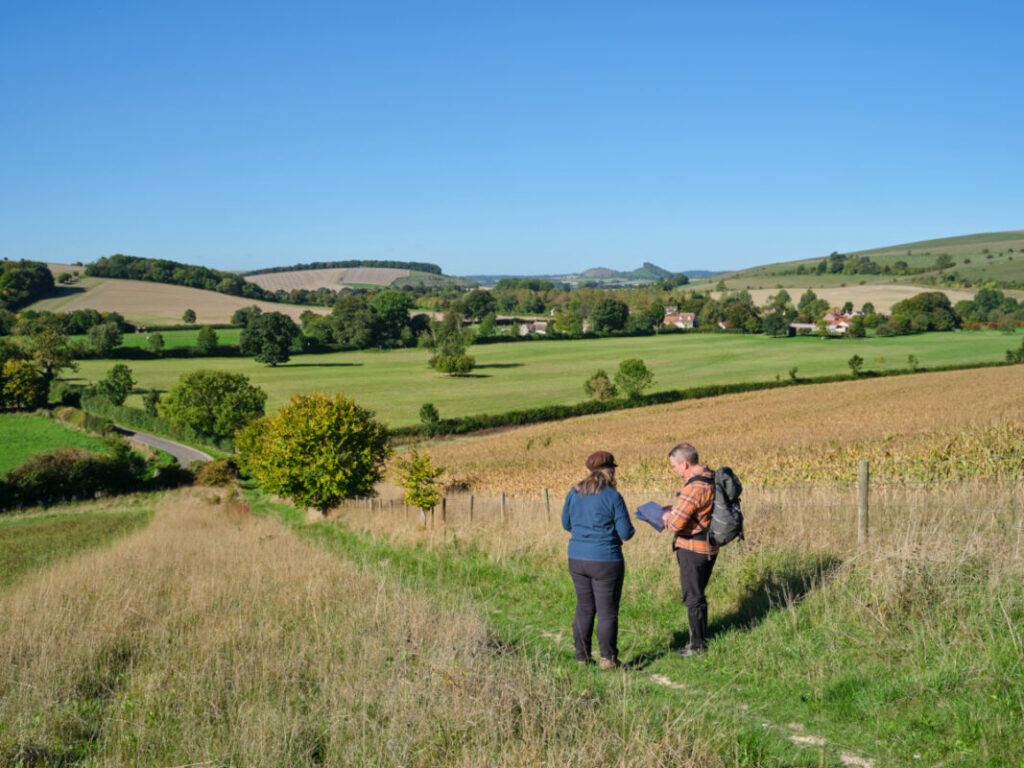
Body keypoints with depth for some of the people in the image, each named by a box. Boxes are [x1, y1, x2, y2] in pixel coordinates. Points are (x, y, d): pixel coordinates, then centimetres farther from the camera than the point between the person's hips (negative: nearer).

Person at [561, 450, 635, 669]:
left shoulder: (574, 493, 2)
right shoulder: (613, 497, -13)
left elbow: (566, 523, 14)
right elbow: (626, 533, -10)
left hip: (577, 558, 5)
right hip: (605, 561, -5)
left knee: (584, 608, 15)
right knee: (607, 611, 5)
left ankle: (582, 656, 19)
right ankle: (608, 658, 6)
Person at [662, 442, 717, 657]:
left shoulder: (694, 487, -26)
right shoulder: (710, 477, 5)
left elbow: (676, 524, -27)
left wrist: (667, 518, -5)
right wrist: (677, 508, 12)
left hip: (693, 549, -9)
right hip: (709, 548, 9)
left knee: (693, 598, 3)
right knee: (697, 595, 21)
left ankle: (698, 646, 12)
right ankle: (700, 636, 33)